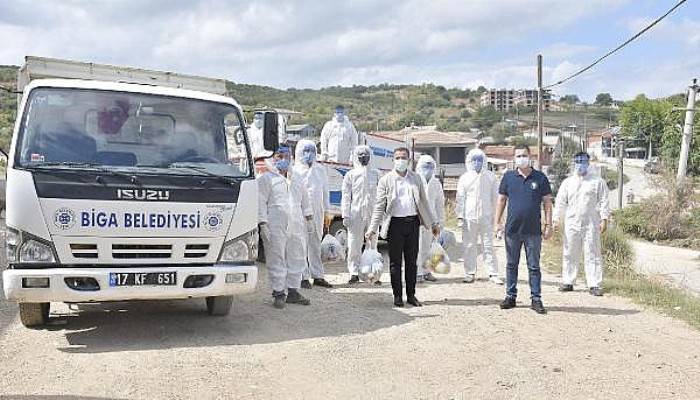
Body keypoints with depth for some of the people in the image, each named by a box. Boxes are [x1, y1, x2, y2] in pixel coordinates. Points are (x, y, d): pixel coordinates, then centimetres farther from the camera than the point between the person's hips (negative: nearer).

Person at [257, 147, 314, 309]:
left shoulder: (296, 180, 22)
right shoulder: (266, 179, 3)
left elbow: (305, 200, 26)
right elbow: (261, 203, -4)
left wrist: (309, 218, 17)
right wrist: (262, 224, -12)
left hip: (297, 227, 6)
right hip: (275, 228, -6)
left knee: (297, 259, 8)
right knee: (276, 261, -3)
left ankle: (293, 292, 18)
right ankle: (279, 294, 5)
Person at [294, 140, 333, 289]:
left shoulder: (320, 170, 13)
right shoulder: (295, 171, -1)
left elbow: (325, 191, 17)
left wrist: (326, 212, 14)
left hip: (317, 212, 4)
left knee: (316, 245, 9)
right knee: (302, 244, -3)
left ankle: (317, 275, 15)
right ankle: (303, 277, 3)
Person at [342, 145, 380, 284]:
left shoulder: (375, 174, 9)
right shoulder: (350, 175, 4)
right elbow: (346, 196, 3)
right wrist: (345, 215, -4)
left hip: (372, 214, 1)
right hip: (356, 214, -1)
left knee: (373, 244, 5)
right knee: (354, 245, 0)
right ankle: (354, 273, 9)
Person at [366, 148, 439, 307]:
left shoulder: (416, 179, 11)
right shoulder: (386, 180, 1)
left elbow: (424, 202, 16)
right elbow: (379, 206, -1)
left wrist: (433, 223, 15)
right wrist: (373, 228, -8)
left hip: (412, 222, 3)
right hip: (395, 223, -3)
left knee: (412, 261, 8)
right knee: (395, 261, 3)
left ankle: (411, 295, 18)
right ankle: (397, 296, 12)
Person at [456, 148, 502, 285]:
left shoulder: (490, 177, 6)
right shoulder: (464, 178, 6)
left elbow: (495, 197, 10)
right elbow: (460, 198, 6)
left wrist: (496, 215, 8)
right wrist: (460, 216, 0)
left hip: (486, 217, 0)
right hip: (469, 217, 0)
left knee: (488, 245, 1)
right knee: (469, 246, 4)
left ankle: (493, 274, 6)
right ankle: (470, 273, 14)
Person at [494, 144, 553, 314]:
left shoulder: (540, 178, 2)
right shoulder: (508, 177, 5)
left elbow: (547, 202, 4)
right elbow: (501, 200, 9)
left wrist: (548, 225, -1)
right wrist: (497, 222, 3)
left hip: (533, 231, -1)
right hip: (512, 229, 1)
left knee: (534, 267, 4)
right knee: (511, 265, 10)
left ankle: (536, 299, 11)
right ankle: (510, 296, 19)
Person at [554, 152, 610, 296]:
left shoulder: (597, 182, 6)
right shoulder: (567, 182, 13)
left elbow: (603, 202, 3)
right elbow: (560, 202, 12)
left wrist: (604, 219, -5)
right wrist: (556, 220, 5)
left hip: (591, 224, -3)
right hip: (571, 223, 3)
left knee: (593, 255, -2)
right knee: (570, 254, 7)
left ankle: (594, 285, 2)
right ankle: (568, 282, 15)